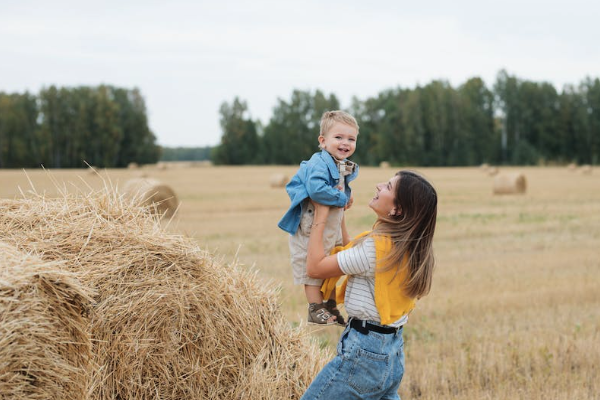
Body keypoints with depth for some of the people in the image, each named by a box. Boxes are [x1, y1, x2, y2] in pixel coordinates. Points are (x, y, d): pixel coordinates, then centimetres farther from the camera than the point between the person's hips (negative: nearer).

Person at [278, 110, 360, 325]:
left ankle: (331, 307, 32)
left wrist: (347, 194, 0)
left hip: (332, 226, 9)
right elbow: (316, 189, -40)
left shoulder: (345, 167, 5)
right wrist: (341, 198, -27)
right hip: (311, 226, -9)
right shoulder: (319, 163, -24)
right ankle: (315, 310, 11)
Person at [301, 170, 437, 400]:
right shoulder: (409, 246, 4)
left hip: (364, 353, -9)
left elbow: (315, 267, -13)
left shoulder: (376, 246, -22)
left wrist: (320, 215, -6)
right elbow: (350, 257, 19)